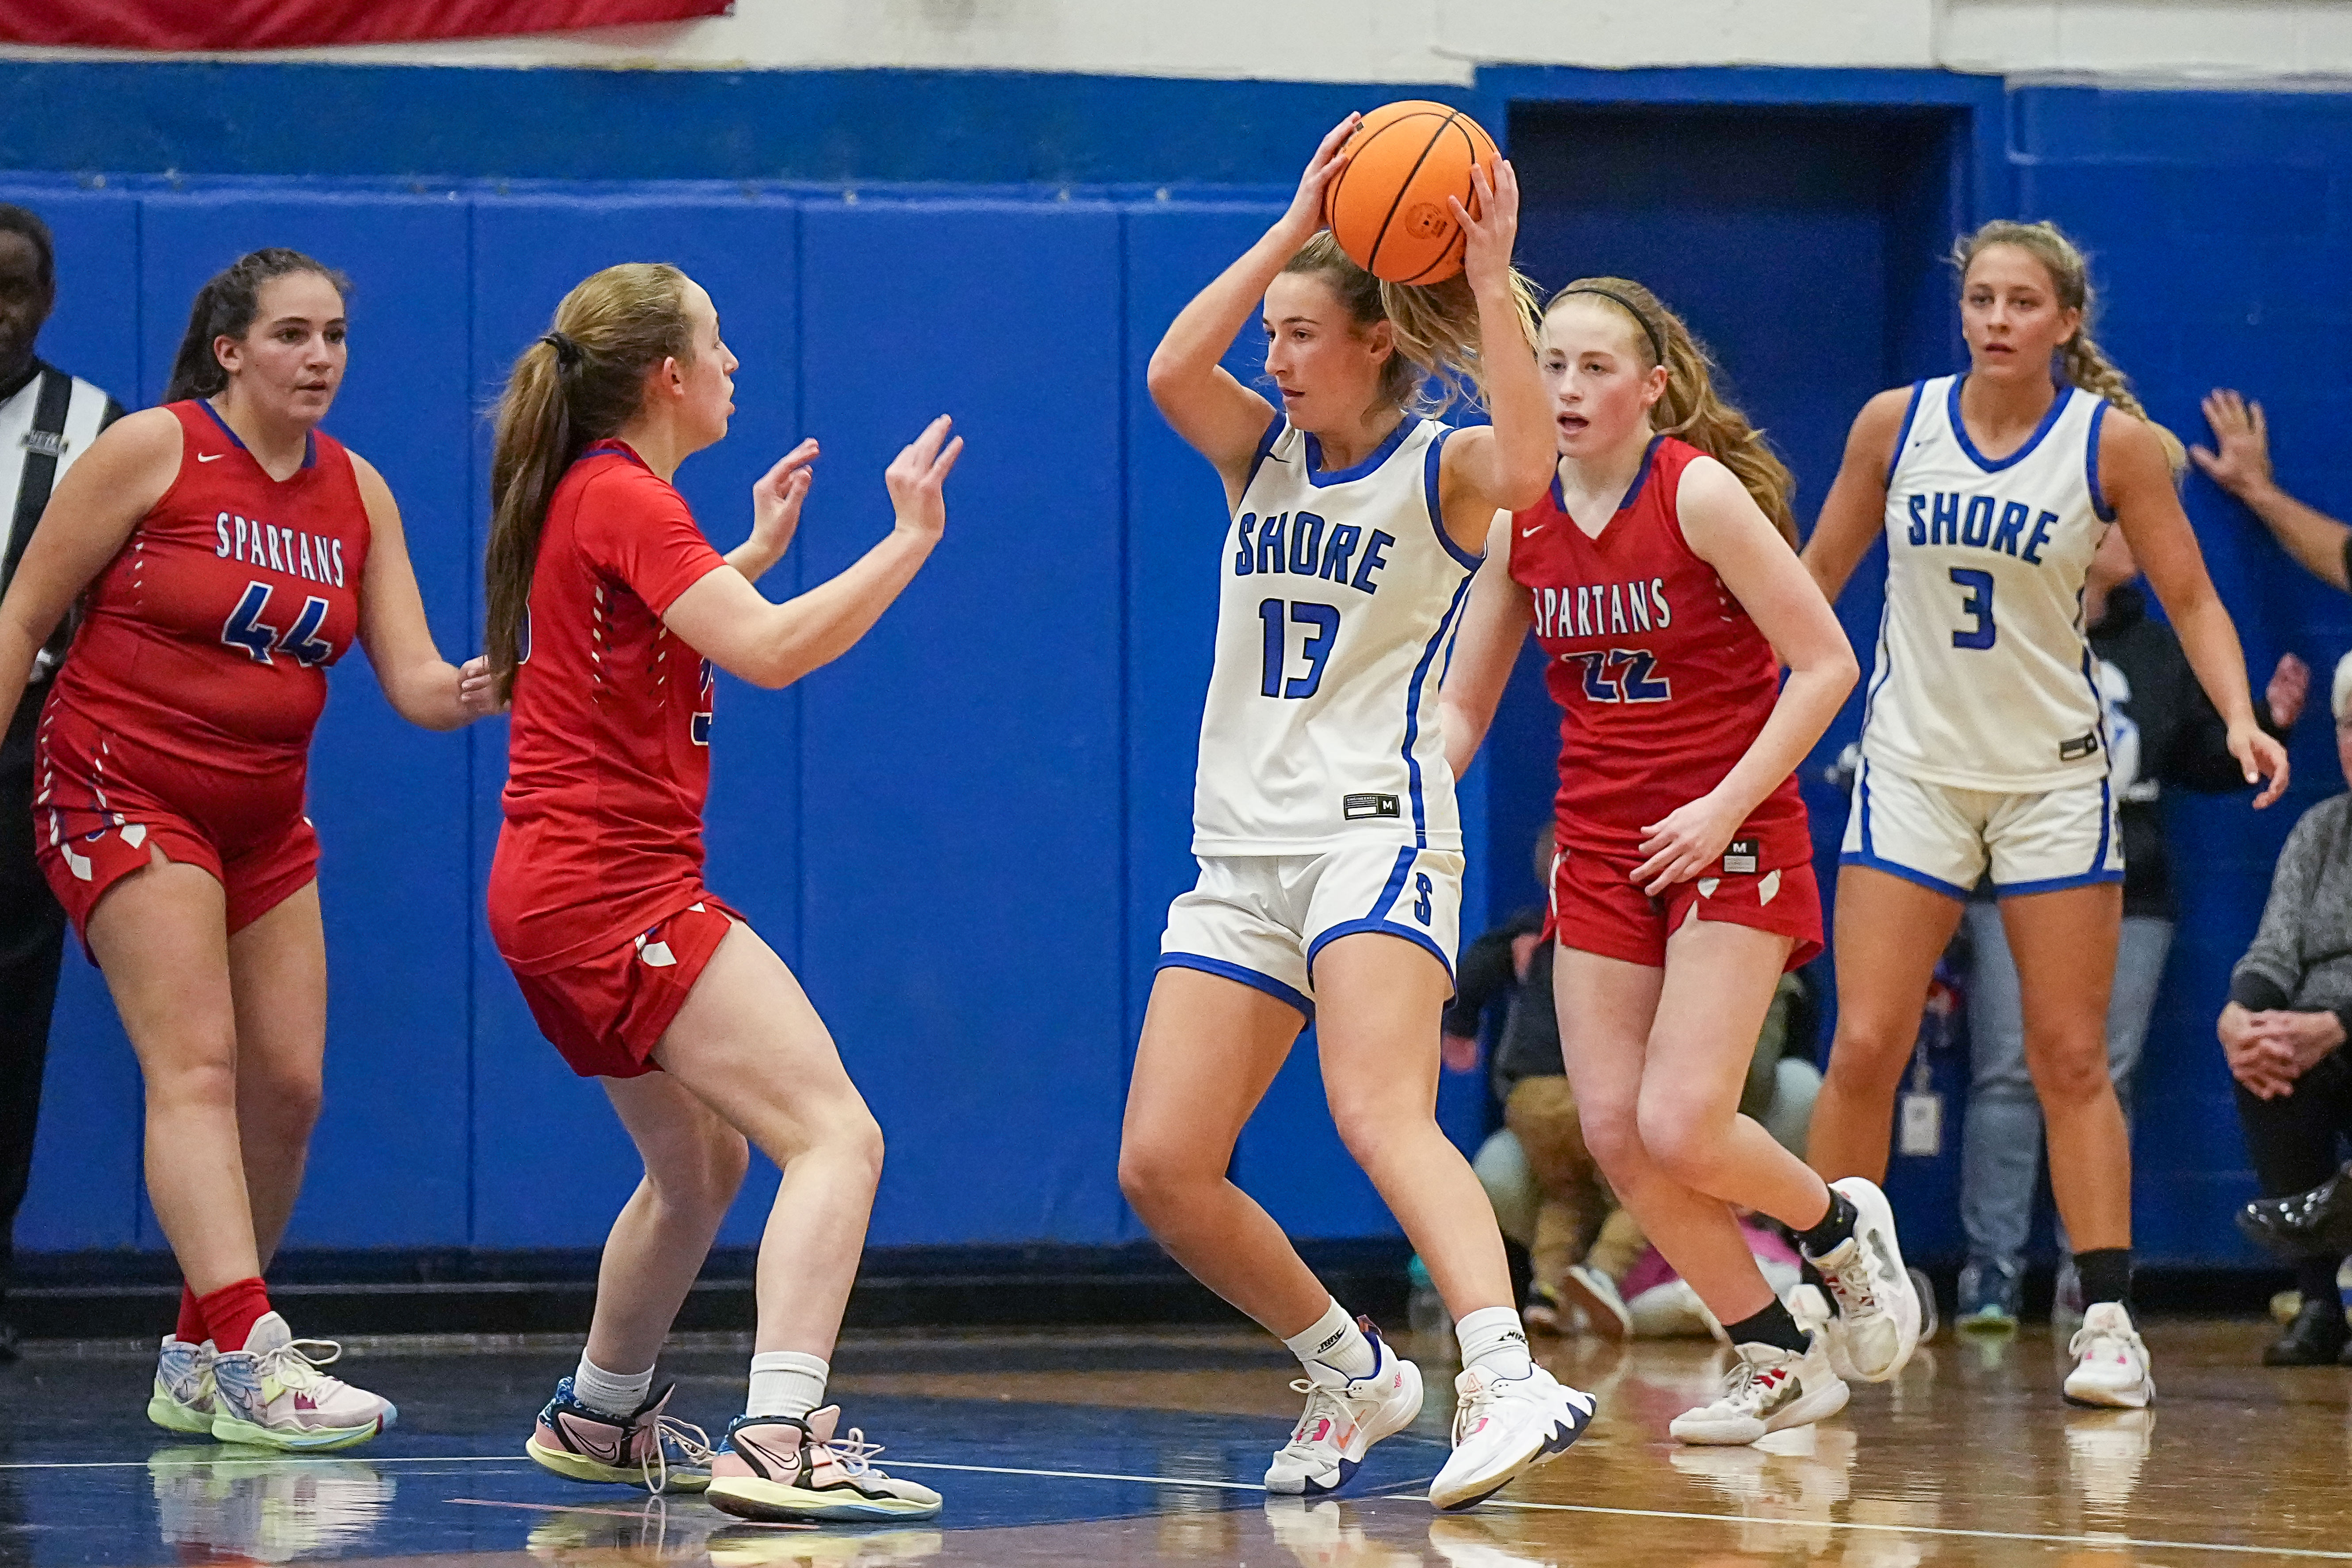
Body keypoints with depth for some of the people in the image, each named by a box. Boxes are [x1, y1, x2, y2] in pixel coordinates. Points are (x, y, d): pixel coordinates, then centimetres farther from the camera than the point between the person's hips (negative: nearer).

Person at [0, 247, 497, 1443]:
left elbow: (413, 683, 0)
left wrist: (474, 689, -21)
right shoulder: (151, 451, -10)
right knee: (197, 1065, -18)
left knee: (288, 1086, 2)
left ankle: (197, 1363, 16)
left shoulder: (355, 491, 5)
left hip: (264, 815, 6)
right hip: (125, 794, -6)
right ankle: (250, 1358, -29)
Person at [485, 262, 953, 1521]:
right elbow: (771, 651, -25)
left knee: (699, 1162, 29)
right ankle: (779, 1442, -36)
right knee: (837, 1135, -21)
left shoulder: (597, 494, 16)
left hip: (569, 890, 11)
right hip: (614, 889, -11)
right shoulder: (625, 499, -14)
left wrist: (756, 553, 34)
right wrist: (909, 540, -19)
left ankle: (597, 1420, 43)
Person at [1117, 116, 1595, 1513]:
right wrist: (1294, 231, -14)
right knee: (1161, 1166, -1)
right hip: (1242, 854, 7)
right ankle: (1356, 1374, 16)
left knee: (1381, 1117, -29)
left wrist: (1494, 284, -27)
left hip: (1372, 831, -7)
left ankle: (1510, 1382, -42)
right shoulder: (1262, 454, 12)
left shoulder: (1440, 467, -2)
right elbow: (1171, 373, -9)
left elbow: (1524, 469, -27)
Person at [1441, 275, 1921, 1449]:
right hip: (1600, 848, 6)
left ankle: (1840, 1225, 16)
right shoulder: (1521, 521, 3)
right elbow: (1460, 704, 11)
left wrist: (1728, 805, -17)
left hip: (1730, 839, -6)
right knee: (1615, 1131, -5)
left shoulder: (1700, 492, -13)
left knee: (1681, 1125, -16)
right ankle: (1778, 1360, 10)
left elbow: (1827, 663, -13)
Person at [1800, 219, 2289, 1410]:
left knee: (2071, 1060, 1)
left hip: (2053, 776, -1)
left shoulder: (2115, 444, -6)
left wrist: (2240, 717, -17)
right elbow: (1815, 577, 10)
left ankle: (2107, 1321, 4)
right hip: (1914, 767, 1)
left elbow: (2190, 599, -2)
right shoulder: (1895, 423, -1)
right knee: (1862, 1050, -6)